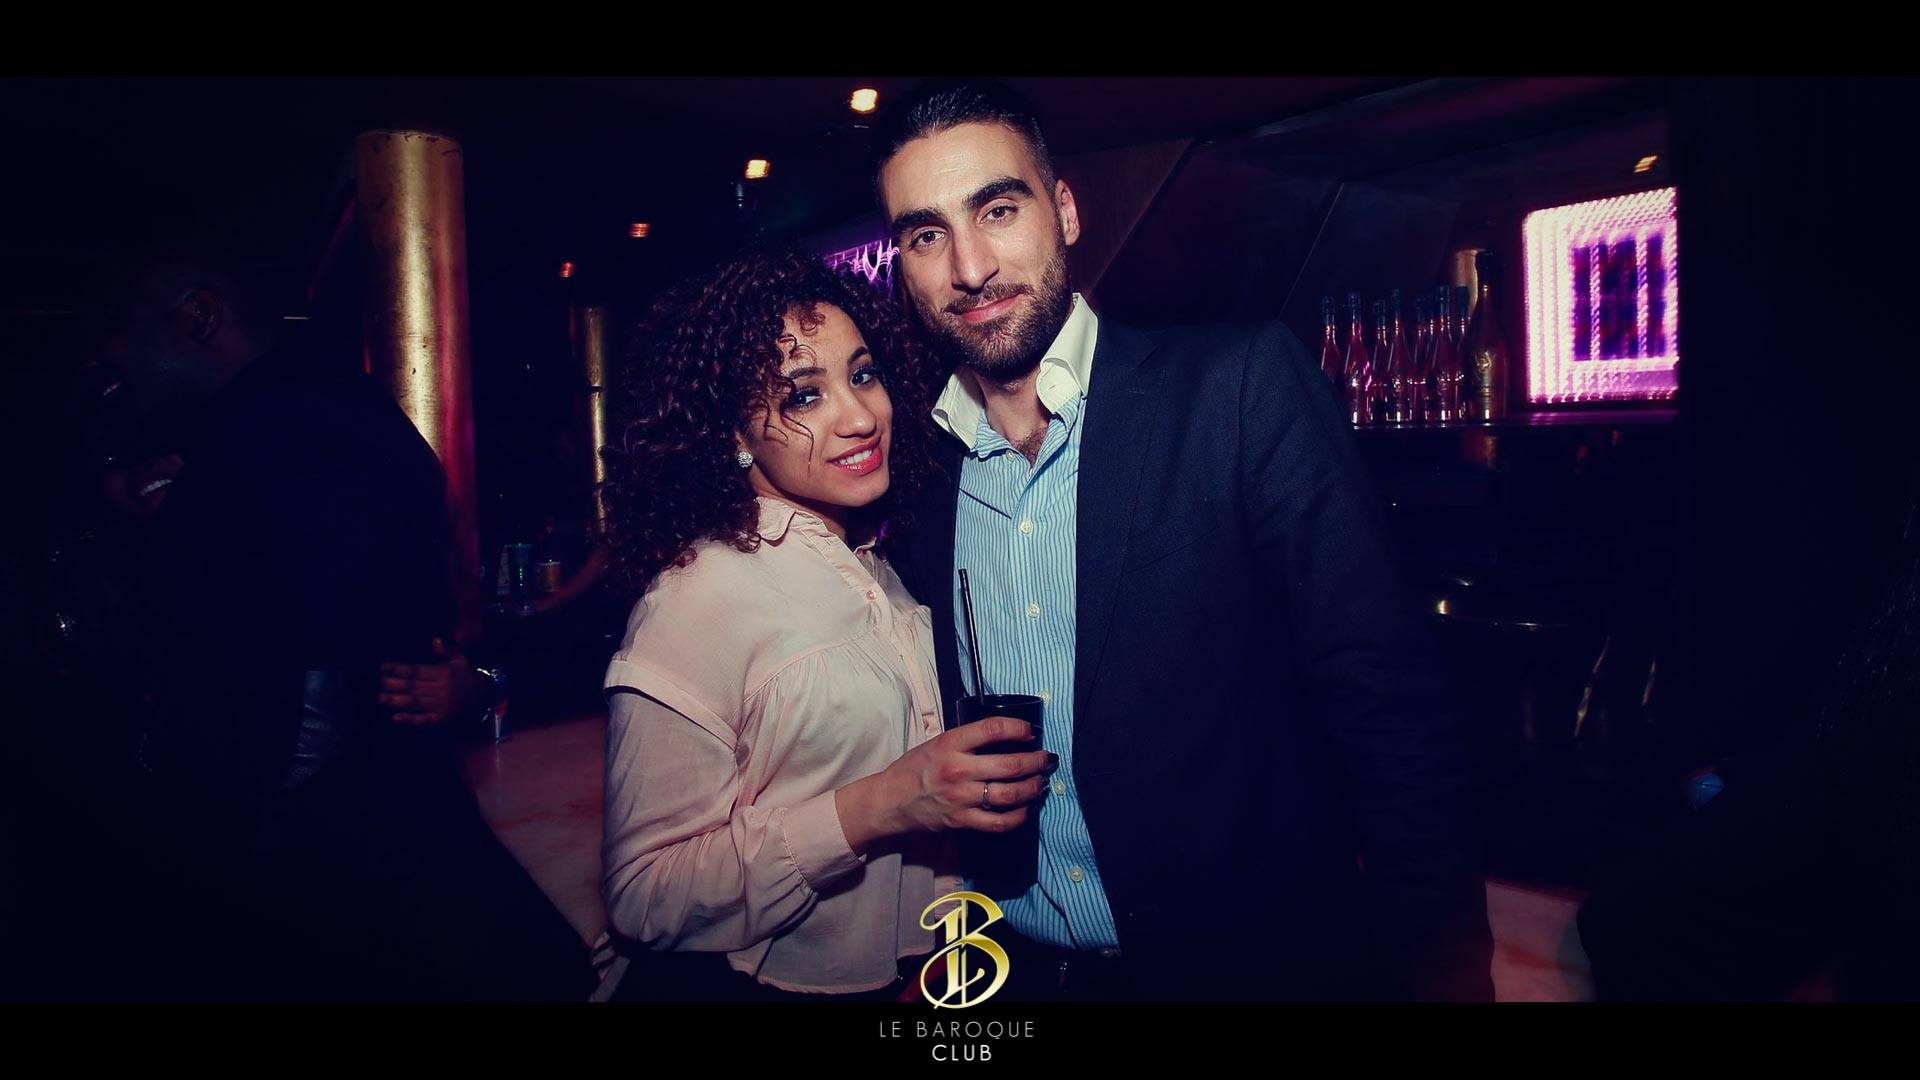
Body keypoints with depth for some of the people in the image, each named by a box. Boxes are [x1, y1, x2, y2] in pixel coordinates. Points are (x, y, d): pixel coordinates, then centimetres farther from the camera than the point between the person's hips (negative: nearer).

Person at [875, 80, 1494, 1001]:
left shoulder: (1241, 385, -14)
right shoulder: (915, 477, -1)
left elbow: (1387, 708, -15)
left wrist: (1442, 973, -18)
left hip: (1256, 960, -3)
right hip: (1016, 969, 4)